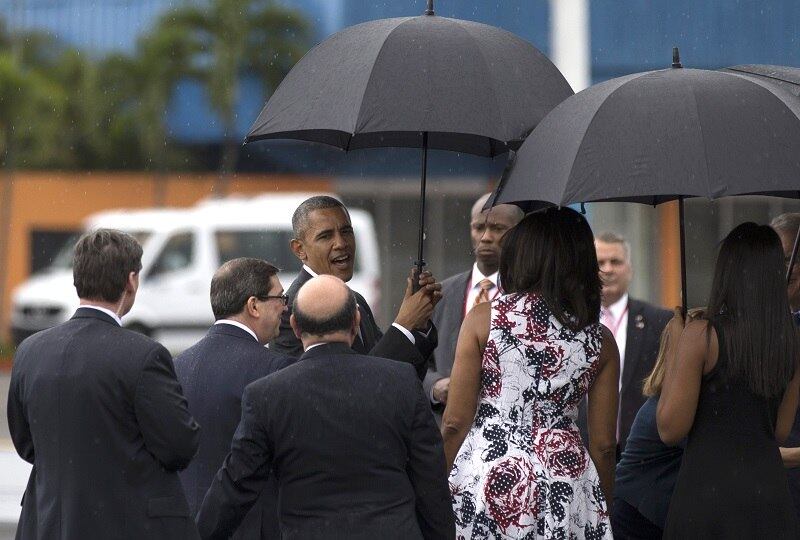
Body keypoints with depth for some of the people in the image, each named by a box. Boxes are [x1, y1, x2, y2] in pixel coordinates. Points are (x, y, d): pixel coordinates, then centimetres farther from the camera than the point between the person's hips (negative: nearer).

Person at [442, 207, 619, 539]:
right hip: (568, 489, 2)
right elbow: (604, 444, 7)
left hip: (488, 476, -2)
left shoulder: (483, 318, -1)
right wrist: (601, 509, 19)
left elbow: (455, 422, -3)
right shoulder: (601, 340, 5)